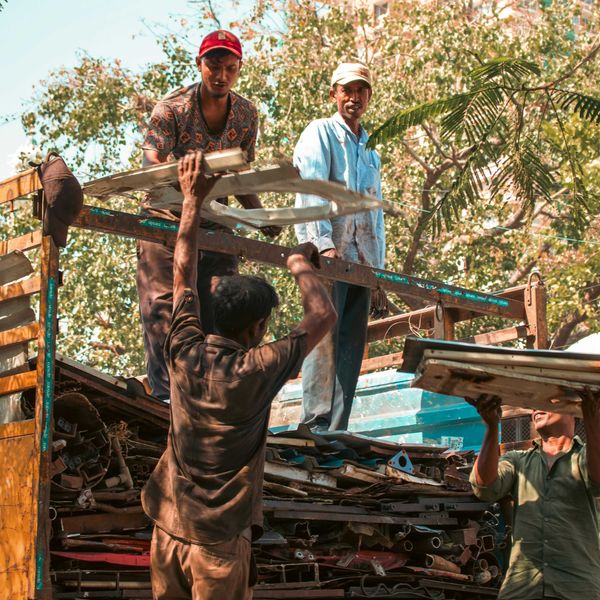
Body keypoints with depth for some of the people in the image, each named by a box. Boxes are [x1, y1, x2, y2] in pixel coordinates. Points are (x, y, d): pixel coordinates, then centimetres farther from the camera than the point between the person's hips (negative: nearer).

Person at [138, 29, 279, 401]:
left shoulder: (247, 114, 0)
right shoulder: (171, 109, -13)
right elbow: (151, 169, -21)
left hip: (216, 223, 4)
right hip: (166, 221, -4)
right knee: (163, 313, -8)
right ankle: (164, 400, -5)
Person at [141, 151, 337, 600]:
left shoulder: (186, 355, -5)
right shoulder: (256, 372, -18)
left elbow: (183, 274, 8)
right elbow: (324, 316, -8)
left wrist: (192, 200, 12)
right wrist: (301, 265, 9)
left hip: (169, 526, 5)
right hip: (219, 541, -5)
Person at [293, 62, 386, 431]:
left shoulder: (371, 154, 26)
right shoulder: (320, 133, 4)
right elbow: (312, 190, -11)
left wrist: (379, 268, 18)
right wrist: (324, 242, -24)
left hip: (361, 260, 7)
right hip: (327, 254, -7)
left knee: (352, 344, 1)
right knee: (325, 335, -15)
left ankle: (337, 428, 2)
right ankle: (317, 424, -17)